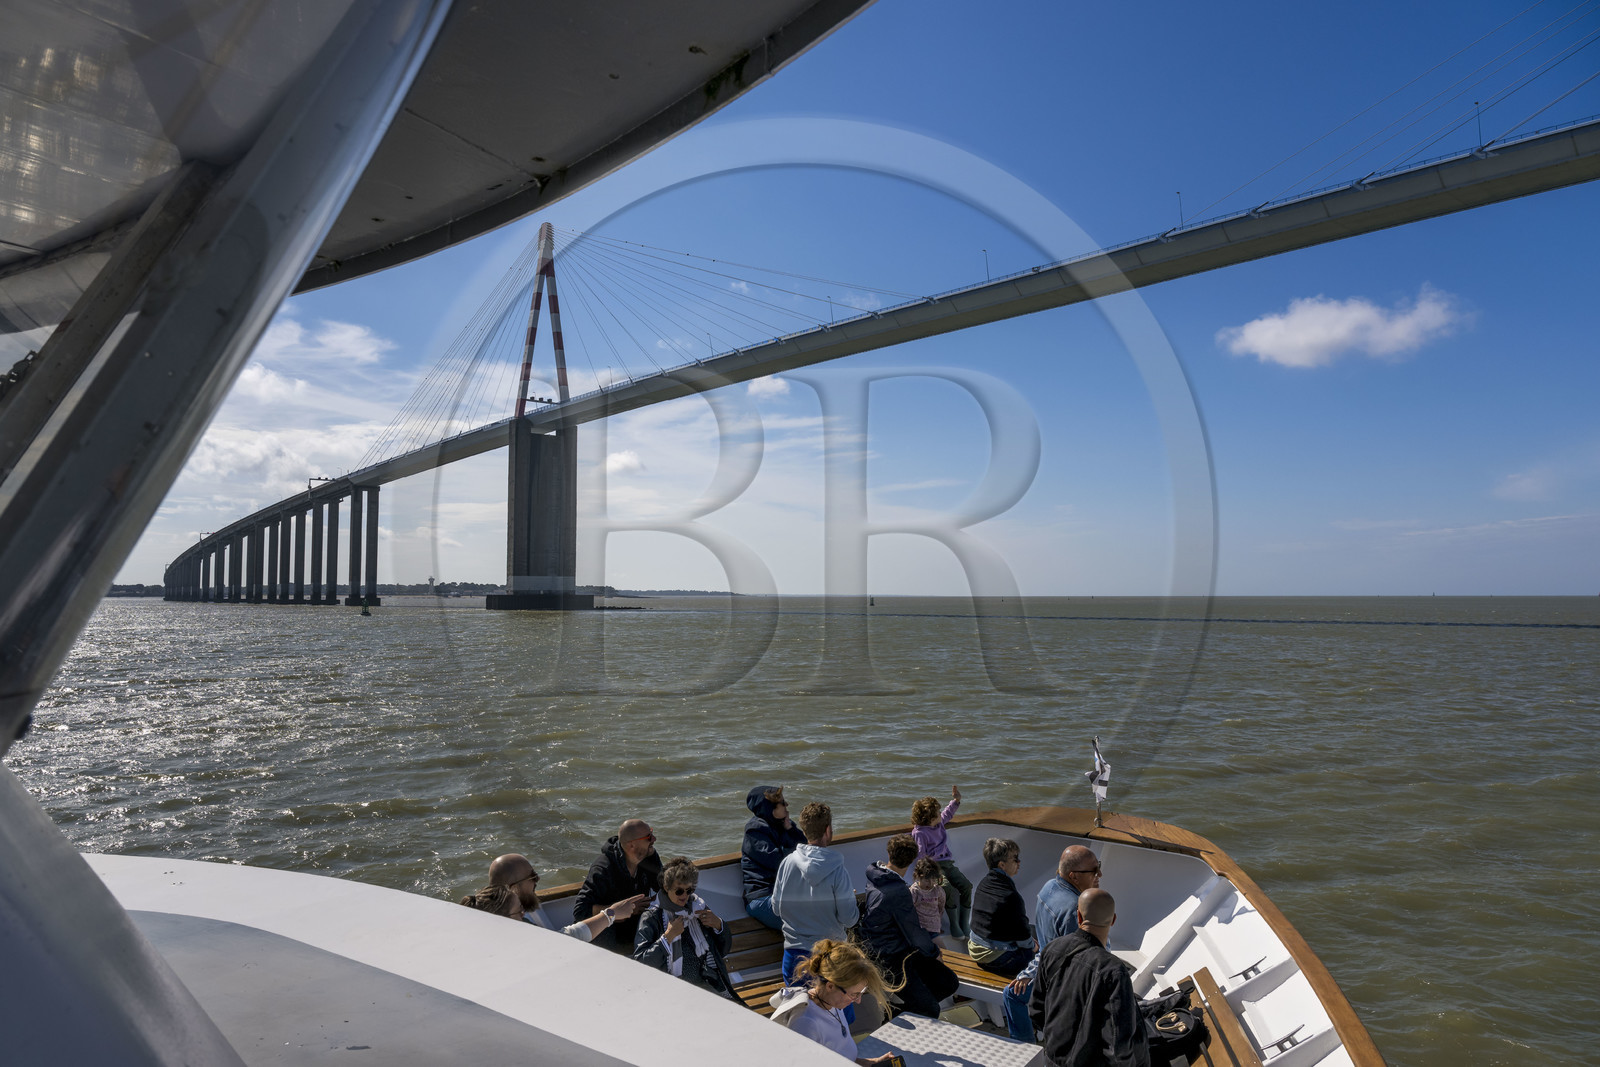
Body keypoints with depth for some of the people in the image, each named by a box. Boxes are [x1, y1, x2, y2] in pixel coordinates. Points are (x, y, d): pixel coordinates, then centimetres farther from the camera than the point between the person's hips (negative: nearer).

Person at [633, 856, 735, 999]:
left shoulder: (698, 906, 16)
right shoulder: (651, 917, 3)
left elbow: (724, 949, 23)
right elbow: (640, 963, -8)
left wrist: (718, 925, 4)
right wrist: (668, 937, -12)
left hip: (708, 984, 4)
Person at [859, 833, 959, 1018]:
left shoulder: (876, 876, 1)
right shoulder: (898, 892, -27)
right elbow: (914, 933, -15)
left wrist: (931, 940, 19)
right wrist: (934, 952, 4)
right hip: (889, 959, -9)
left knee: (949, 982, 7)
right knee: (930, 1012, -13)